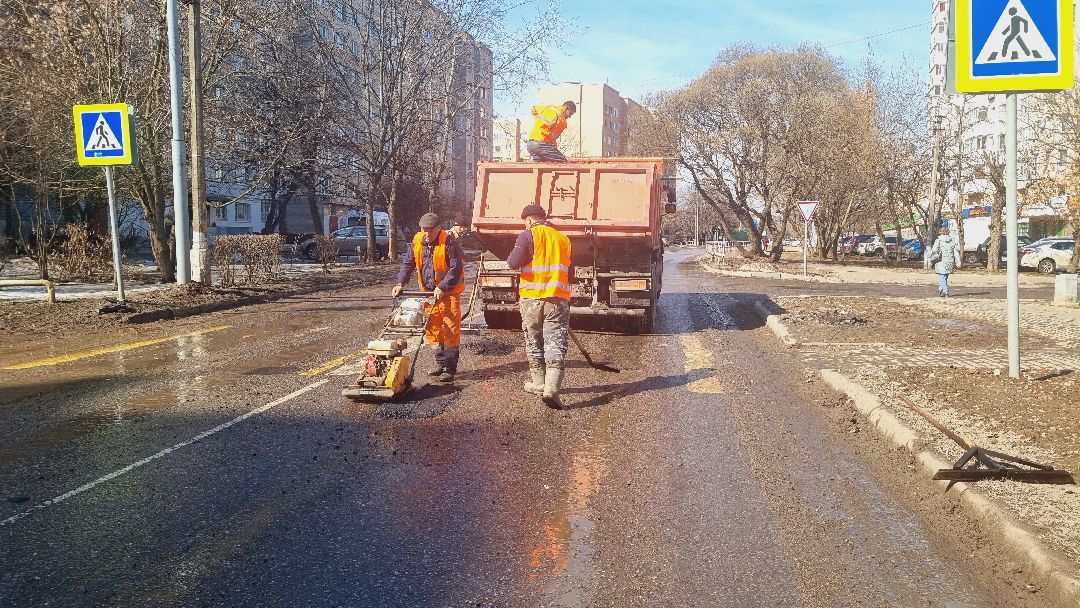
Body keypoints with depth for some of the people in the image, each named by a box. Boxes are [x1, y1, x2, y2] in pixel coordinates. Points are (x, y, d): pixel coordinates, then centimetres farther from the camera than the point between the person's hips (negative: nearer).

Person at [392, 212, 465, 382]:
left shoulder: (449, 241, -17)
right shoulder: (417, 241, 1)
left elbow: (456, 268, -19)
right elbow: (408, 263, 8)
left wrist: (442, 288, -22)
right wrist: (400, 283, -4)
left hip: (449, 292, -6)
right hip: (429, 292, 7)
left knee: (451, 330, -6)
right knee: (433, 329, 12)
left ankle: (450, 369, -3)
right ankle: (440, 364, 24)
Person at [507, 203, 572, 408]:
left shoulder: (528, 235, -2)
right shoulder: (563, 238, 10)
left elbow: (513, 262, -13)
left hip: (531, 298, -1)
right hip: (558, 298, 1)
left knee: (534, 342, 15)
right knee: (556, 344, -2)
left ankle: (538, 383, 25)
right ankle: (552, 388, -15)